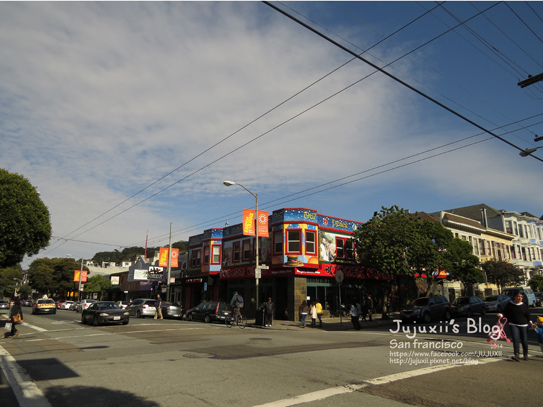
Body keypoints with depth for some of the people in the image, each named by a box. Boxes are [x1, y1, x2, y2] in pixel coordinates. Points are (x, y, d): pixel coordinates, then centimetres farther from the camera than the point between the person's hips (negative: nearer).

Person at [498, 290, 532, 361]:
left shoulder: (524, 305, 3)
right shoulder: (510, 304, 1)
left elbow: (527, 315, 9)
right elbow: (506, 313, 4)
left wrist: (530, 322, 2)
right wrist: (501, 315, -14)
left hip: (523, 325, 1)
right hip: (513, 324, -1)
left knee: (524, 340, 6)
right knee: (515, 339, -12)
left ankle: (525, 354, 26)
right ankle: (516, 355, -16)